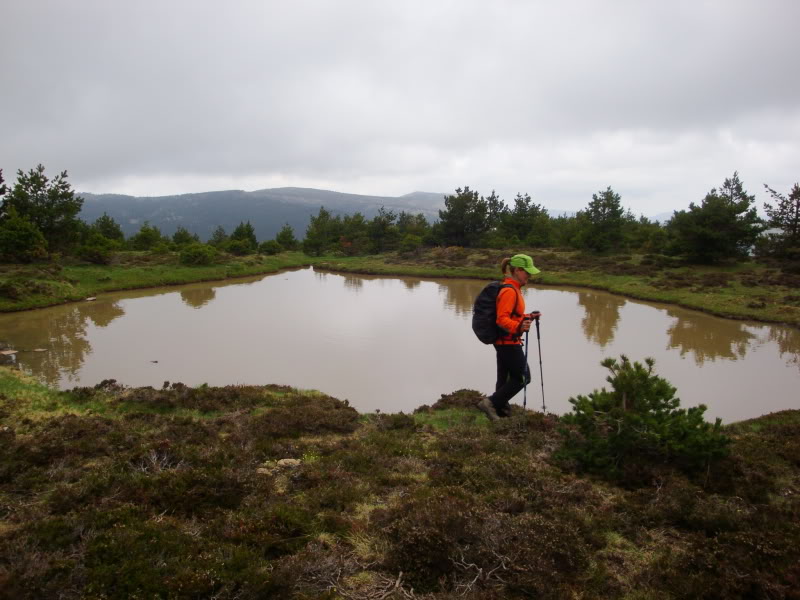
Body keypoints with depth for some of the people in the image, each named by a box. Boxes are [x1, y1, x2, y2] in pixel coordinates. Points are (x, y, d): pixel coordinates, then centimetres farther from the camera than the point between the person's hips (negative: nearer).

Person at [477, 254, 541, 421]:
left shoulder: (513, 288, 13)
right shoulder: (509, 291, -19)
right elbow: (502, 319, -26)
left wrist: (528, 318, 21)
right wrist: (519, 327, -41)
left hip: (504, 342, 10)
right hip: (508, 342, -10)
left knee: (505, 378, 14)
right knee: (522, 377, -3)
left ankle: (500, 411, 21)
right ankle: (491, 403, -4)